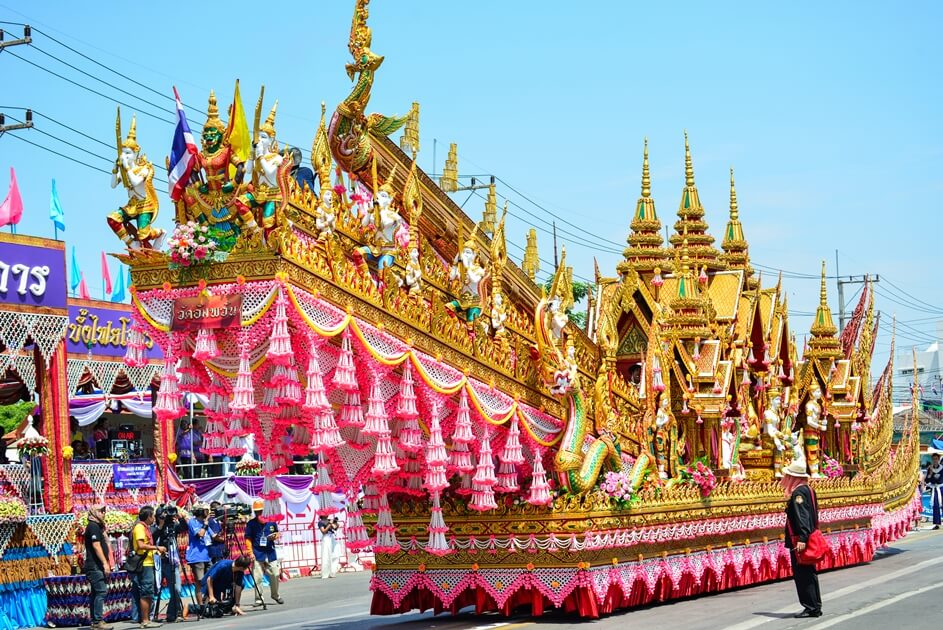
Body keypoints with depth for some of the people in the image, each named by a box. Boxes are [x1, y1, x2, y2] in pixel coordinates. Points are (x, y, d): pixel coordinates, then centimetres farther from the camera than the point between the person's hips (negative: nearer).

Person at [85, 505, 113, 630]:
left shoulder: (97, 526, 21)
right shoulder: (93, 526, -10)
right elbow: (96, 546, -18)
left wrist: (106, 563, 21)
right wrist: (105, 563, -20)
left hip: (96, 566, 10)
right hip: (95, 566, -10)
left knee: (96, 593, 9)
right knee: (101, 591, -14)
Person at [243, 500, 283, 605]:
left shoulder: (271, 521, 4)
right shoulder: (251, 523, -2)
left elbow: (277, 533, 16)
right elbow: (248, 539, -1)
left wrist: (274, 537, -7)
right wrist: (250, 552, -10)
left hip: (270, 553, 2)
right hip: (257, 553, -2)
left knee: (275, 575, 6)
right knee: (257, 577, -3)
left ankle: (275, 595, 25)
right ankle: (258, 598, 6)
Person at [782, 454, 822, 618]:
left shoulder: (798, 493, -17)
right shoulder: (808, 489, 12)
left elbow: (802, 517, -25)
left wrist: (801, 538, -29)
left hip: (799, 541, -10)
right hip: (808, 538, 10)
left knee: (802, 574, -5)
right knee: (809, 573, 15)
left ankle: (811, 607, -2)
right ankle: (815, 606, 21)